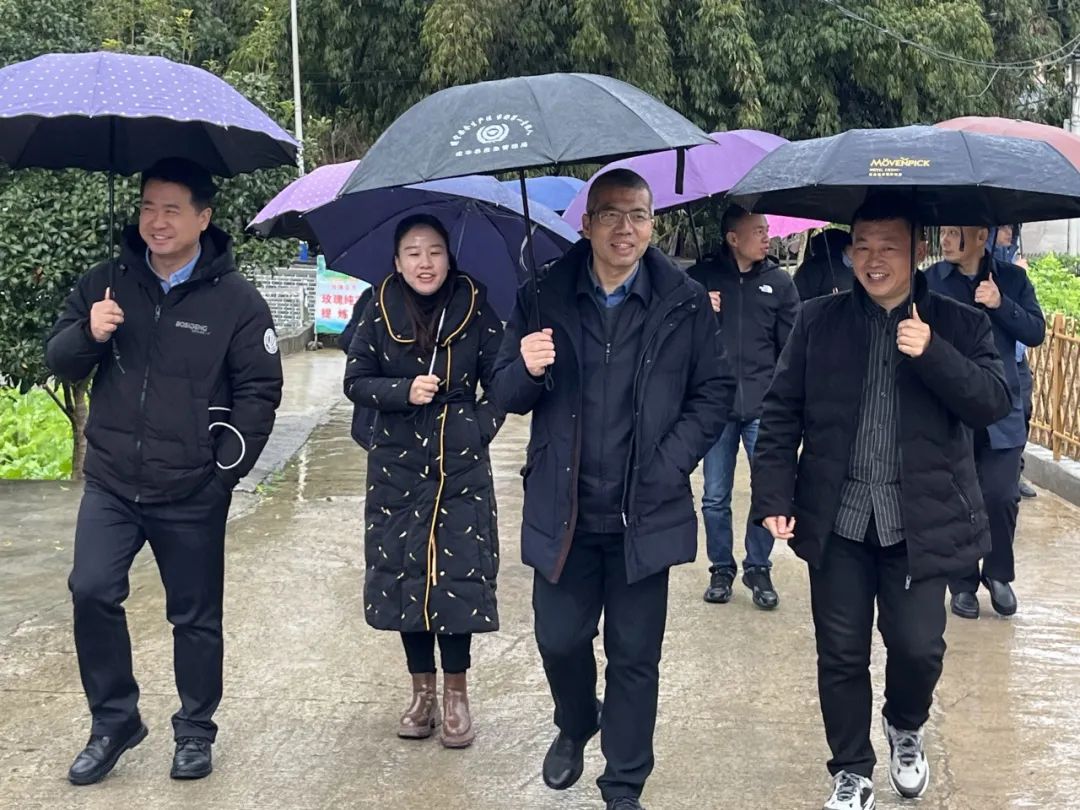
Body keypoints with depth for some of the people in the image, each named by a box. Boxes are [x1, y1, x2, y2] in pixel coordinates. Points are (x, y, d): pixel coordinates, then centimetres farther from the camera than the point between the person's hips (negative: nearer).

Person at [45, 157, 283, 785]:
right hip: (111, 480, 3)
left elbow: (260, 390, -4)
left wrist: (227, 468, -10)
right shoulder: (106, 283, 4)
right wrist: (89, 334, -15)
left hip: (192, 493, -2)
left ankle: (196, 730, 28)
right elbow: (58, 361, 7)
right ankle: (114, 720, 11)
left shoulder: (237, 299, -6)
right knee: (92, 590, -10)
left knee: (196, 615, 9)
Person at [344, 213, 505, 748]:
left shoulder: (475, 311, -2)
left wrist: (481, 427, -8)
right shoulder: (380, 313, 1)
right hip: (397, 466, 1)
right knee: (404, 574, 5)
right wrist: (404, 392, -13)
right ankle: (422, 690, 21)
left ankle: (456, 694, 12)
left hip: (462, 468, -1)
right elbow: (355, 382, 2)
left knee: (460, 575, -3)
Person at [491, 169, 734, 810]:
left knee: (635, 656, 8)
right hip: (563, 510, 1)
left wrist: (670, 464, -10)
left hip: (646, 513, -1)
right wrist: (526, 369, -19)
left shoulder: (686, 302, -3)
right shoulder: (543, 297, 0)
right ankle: (575, 727, 44)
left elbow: (715, 392, 1)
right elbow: (508, 395, 4)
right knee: (559, 639, 12)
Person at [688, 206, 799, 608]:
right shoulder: (700, 278, 0)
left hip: (764, 407, 0)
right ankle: (721, 569, 24)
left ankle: (759, 568, 19)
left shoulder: (779, 281, 4)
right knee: (715, 498, 8)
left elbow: (791, 348, 5)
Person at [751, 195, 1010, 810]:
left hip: (921, 521, -1)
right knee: (842, 654, 7)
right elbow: (782, 413, 5)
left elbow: (994, 403, -8)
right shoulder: (818, 321, 5)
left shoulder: (959, 324, 3)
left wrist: (932, 354, -21)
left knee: (919, 647, -1)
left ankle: (905, 727, 34)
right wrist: (774, 494, -2)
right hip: (837, 521, 1)